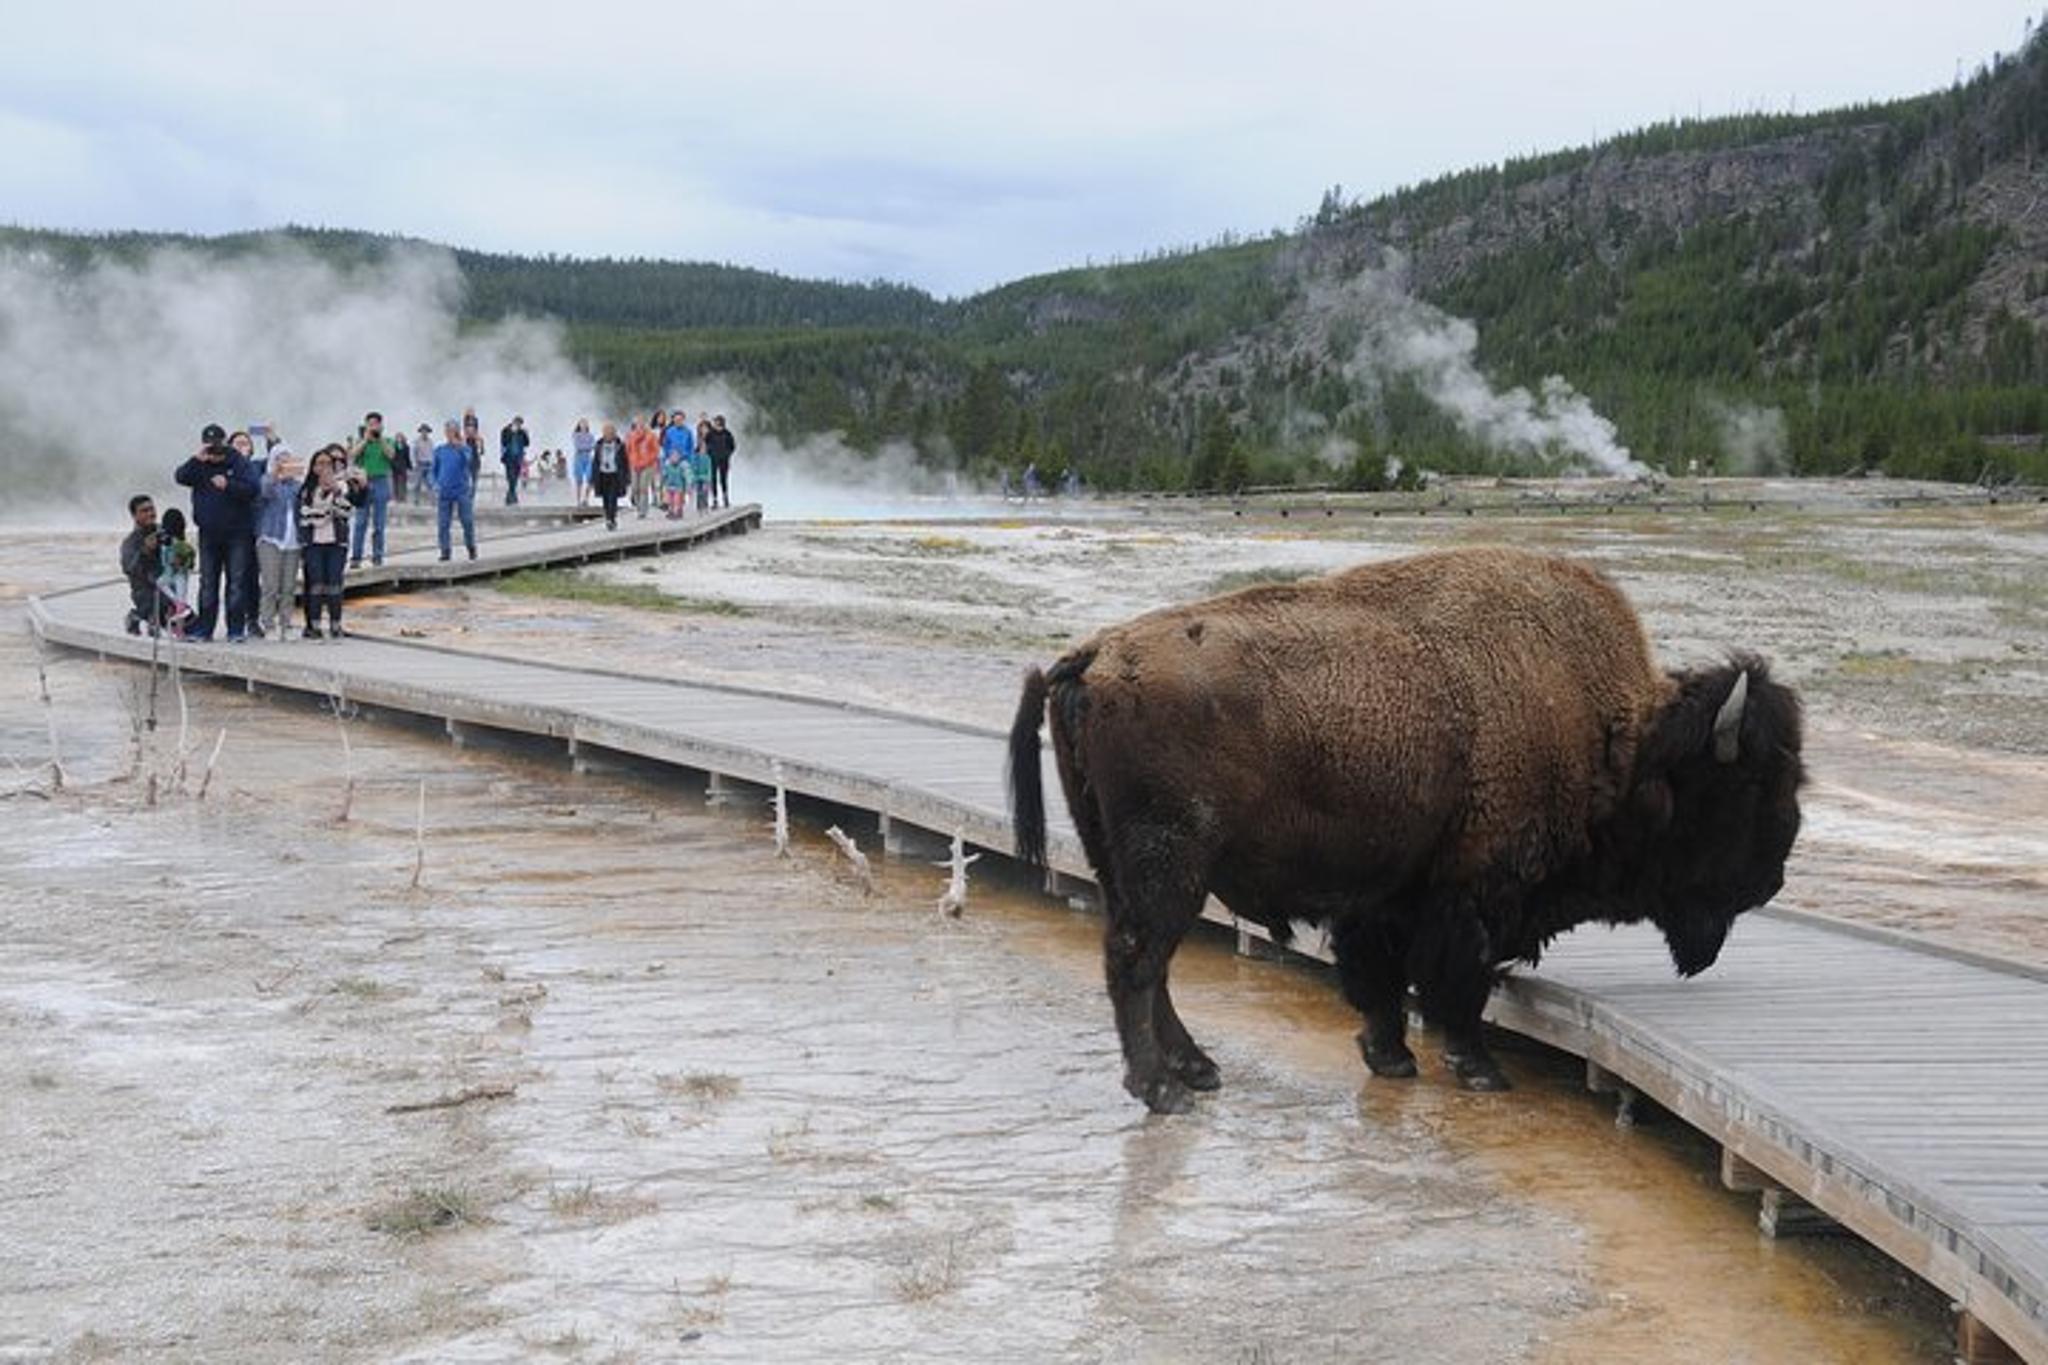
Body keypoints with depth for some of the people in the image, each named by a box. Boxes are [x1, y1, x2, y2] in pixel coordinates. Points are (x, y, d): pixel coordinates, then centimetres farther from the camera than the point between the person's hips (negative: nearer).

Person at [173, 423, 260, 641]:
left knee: (237, 581, -2)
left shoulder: (239, 463, -2)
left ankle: (236, 629, 2)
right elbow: (180, 477, -8)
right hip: (209, 534, 3)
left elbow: (252, 489, -11)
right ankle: (204, 629, 12)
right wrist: (197, 460, -20)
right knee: (207, 582, 7)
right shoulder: (199, 466, 7)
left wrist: (228, 485, -23)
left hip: (237, 534, -3)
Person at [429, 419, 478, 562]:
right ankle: (445, 551, 8)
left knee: (468, 522, -3)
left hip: (462, 491, -2)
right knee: (443, 523, 1)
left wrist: (461, 446, -28)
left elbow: (467, 461, -18)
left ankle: (471, 548, 15)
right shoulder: (439, 450, 8)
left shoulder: (465, 448, 2)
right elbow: (434, 469, 14)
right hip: (444, 492, 2)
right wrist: (435, 485, 2)